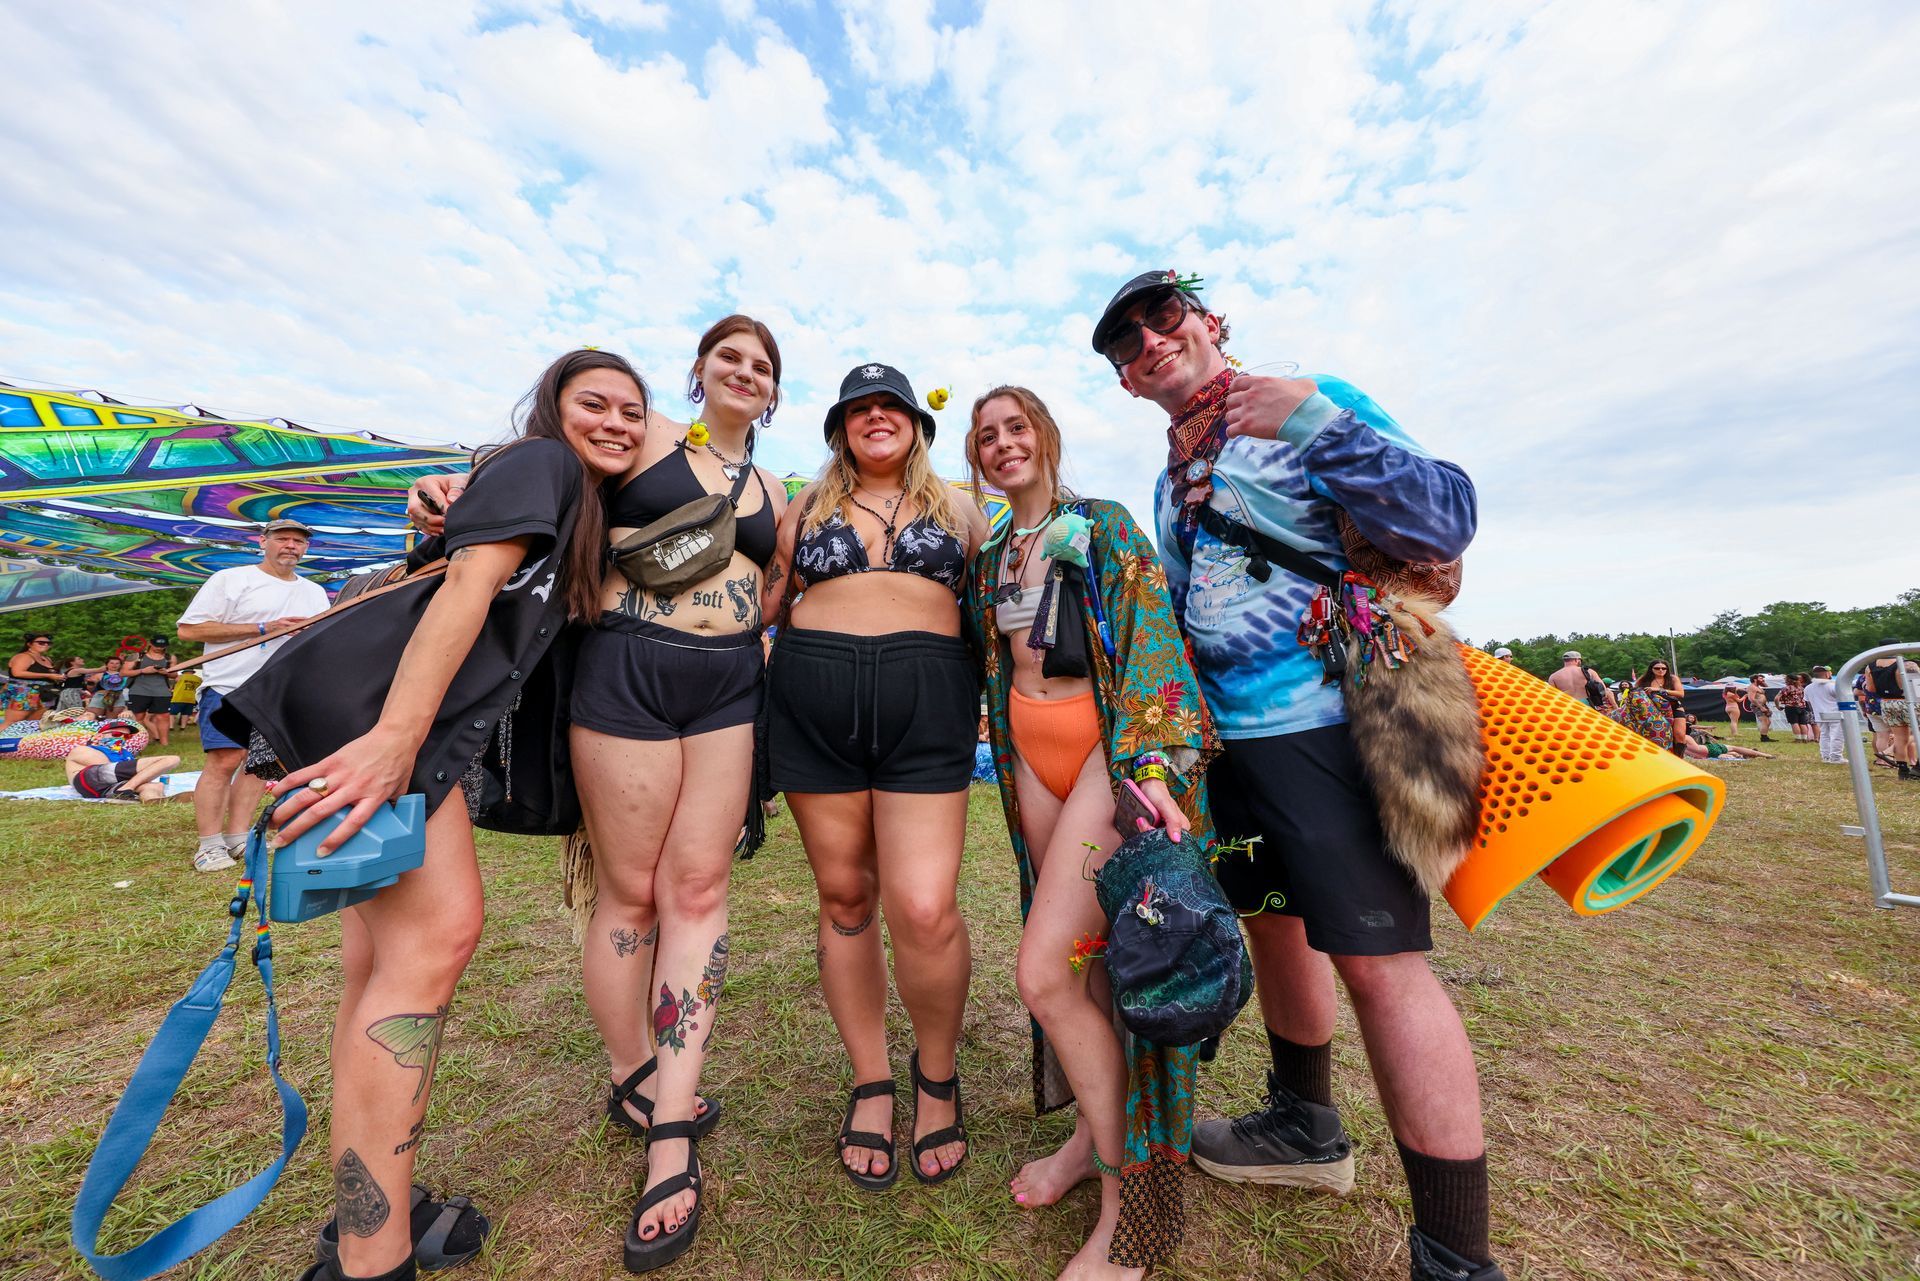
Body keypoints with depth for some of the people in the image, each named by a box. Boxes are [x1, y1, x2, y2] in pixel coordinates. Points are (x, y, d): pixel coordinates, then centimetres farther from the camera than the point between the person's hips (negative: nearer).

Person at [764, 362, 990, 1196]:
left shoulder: (959, 513, 17)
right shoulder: (805, 510, 18)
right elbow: (766, 606, 19)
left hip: (926, 703, -1)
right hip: (812, 703, 2)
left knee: (924, 909, -11)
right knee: (844, 896, 8)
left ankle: (938, 1073, 20)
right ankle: (870, 1082, 30)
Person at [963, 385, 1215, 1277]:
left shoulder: (1104, 525, 0)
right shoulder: (990, 558, 17)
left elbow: (1150, 634, -11)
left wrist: (1153, 764, -20)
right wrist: (1006, 755, 16)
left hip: (1108, 742, -5)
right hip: (1033, 753, 6)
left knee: (1041, 970, -12)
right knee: (1091, 955, 11)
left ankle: (1130, 1209, 10)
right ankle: (1098, 1128, 32)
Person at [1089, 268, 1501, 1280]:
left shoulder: (1314, 408, -2)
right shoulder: (1171, 480, 17)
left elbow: (1444, 528, -13)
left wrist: (1317, 420, -21)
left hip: (1328, 720, -7)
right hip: (1230, 734, 8)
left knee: (1377, 959, -7)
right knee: (1273, 922, 18)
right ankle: (1305, 1127, 40)